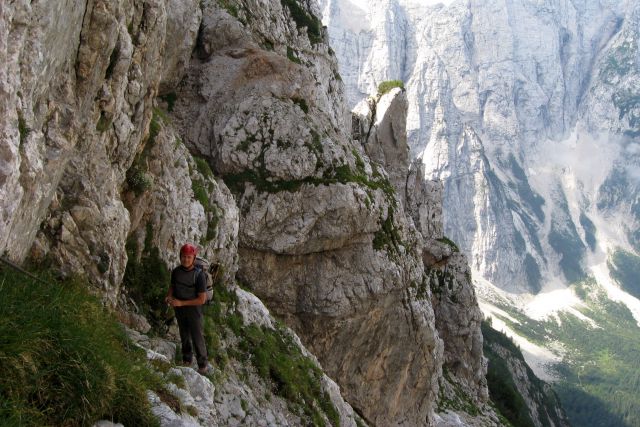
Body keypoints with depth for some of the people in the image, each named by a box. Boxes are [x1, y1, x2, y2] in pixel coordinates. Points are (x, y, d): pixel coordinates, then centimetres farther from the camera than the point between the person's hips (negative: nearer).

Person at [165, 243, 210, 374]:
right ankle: (187, 359, 41)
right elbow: (172, 286, 11)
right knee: (184, 336, 22)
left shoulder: (198, 275, -24)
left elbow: (202, 299, -22)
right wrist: (169, 296, -11)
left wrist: (181, 303, -24)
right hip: (179, 310, 5)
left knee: (198, 339, 4)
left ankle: (203, 366, 21)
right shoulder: (176, 271, -8)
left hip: (194, 310, -5)